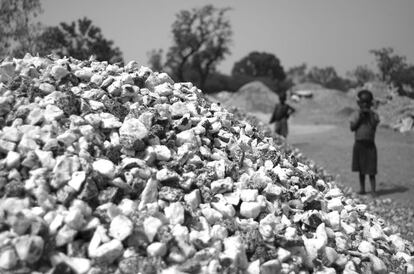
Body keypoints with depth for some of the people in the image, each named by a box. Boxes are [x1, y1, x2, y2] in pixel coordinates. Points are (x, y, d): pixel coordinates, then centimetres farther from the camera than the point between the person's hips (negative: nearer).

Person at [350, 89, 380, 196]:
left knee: (371, 169, -4)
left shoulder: (374, 114, 2)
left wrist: (369, 115, -13)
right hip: (359, 143, 2)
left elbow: (374, 127, -10)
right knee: (361, 168, 9)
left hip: (370, 144, -1)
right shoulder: (356, 114, 4)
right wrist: (359, 118, -12)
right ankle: (362, 188, 18)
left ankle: (373, 190, -2)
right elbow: (352, 128, -4)